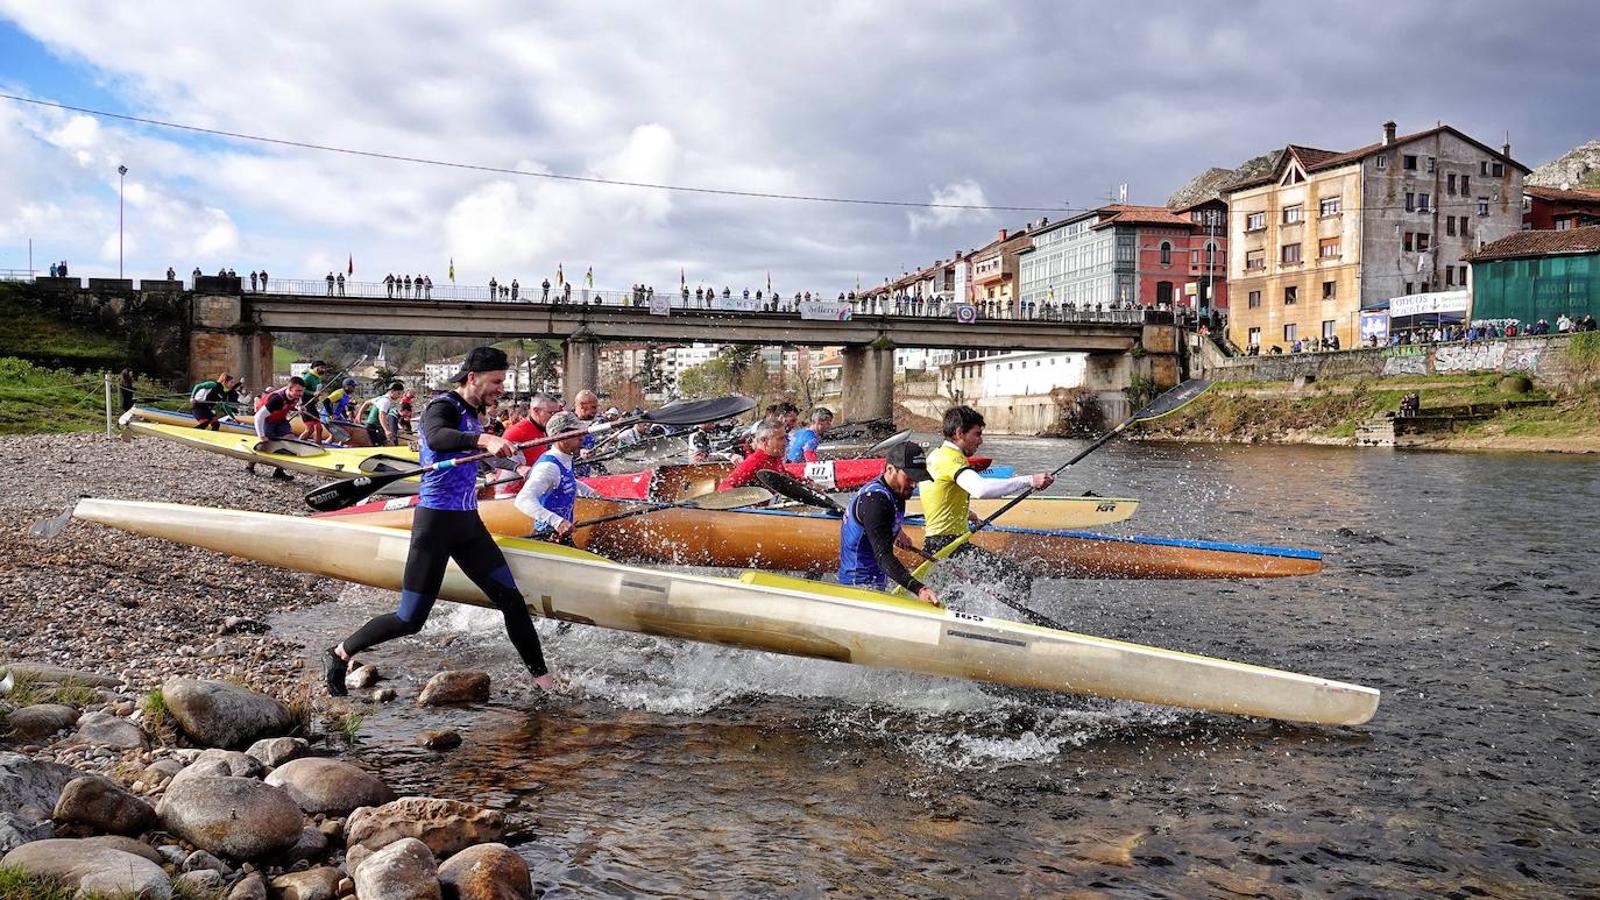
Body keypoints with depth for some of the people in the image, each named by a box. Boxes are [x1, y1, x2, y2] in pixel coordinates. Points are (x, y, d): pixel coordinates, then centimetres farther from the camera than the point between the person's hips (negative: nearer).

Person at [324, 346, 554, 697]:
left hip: (468, 523, 8)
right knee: (409, 620, -4)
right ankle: (338, 655, 17)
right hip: (436, 523, -8)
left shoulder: (471, 414, 13)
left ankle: (544, 680, 9)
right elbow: (436, 437, -38)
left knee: (512, 600, 1)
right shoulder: (443, 406, -12)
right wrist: (483, 439, -52)